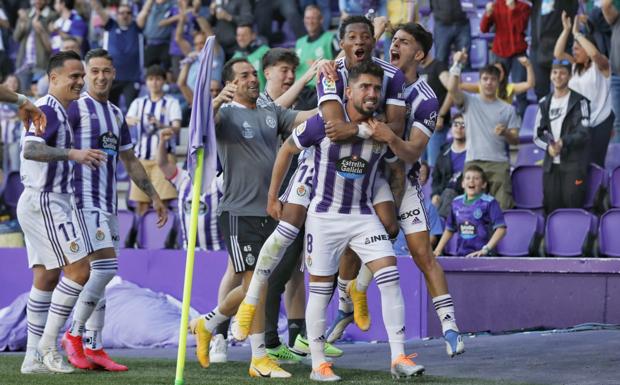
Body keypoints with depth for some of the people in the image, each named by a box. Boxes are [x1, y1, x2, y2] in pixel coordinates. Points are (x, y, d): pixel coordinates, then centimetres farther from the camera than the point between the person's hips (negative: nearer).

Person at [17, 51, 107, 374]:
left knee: (46, 277, 10)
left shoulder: (56, 110, 17)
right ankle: (47, 344, -9)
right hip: (45, 202, -11)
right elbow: (29, 150, -29)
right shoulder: (47, 109, -14)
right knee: (78, 269, -13)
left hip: (50, 201, 11)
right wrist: (72, 154, -39)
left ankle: (34, 357, 11)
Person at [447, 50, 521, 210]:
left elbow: (515, 139, 11)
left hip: (499, 163, 0)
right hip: (473, 161, 0)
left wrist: (505, 133, -10)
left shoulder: (508, 109, 13)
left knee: (502, 206, -8)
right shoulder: (469, 101, 11)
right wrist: (457, 64, -7)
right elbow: (452, 88, -7)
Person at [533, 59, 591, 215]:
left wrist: (563, 142, -23)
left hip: (574, 163, -4)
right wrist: (548, 146, -8)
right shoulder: (545, 103, 15)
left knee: (573, 206, -11)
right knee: (551, 207, 1)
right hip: (551, 165, 4)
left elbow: (584, 133, -8)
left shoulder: (579, 101, 0)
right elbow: (538, 135, 13)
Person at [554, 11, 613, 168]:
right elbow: (558, 54, 3)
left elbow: (594, 53, -28)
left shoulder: (601, 65, -6)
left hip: (599, 121, -6)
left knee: (594, 163, -7)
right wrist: (566, 30, -6)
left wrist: (577, 33, -21)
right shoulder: (576, 66, 13)